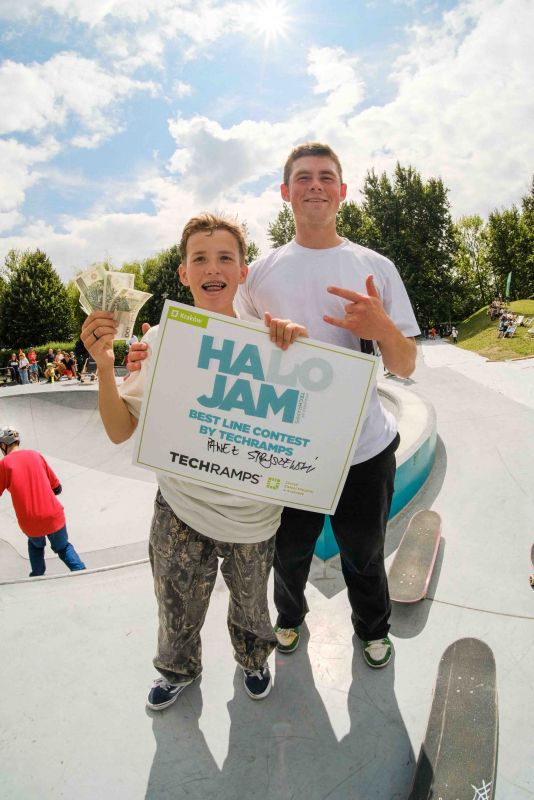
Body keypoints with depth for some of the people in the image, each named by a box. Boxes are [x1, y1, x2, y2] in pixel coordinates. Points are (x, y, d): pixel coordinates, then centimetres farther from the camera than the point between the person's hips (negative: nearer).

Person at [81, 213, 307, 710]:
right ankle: (178, 670, 54)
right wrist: (104, 367, -25)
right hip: (180, 508, 0)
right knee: (176, 608, 19)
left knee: (250, 604, 23)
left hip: (251, 514, 0)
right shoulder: (162, 340, -8)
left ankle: (253, 659, 57)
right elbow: (120, 431, -8)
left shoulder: (265, 338, -9)